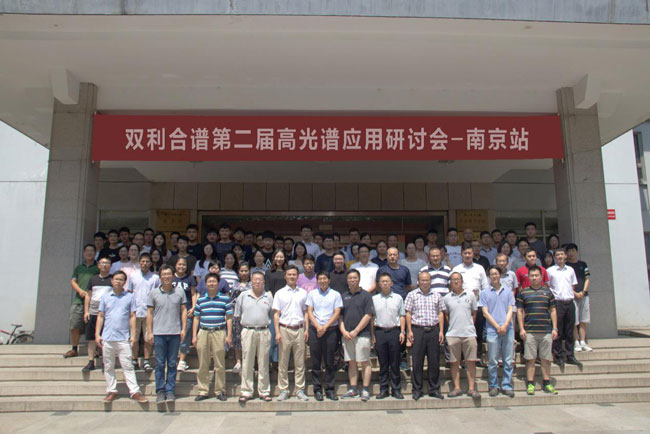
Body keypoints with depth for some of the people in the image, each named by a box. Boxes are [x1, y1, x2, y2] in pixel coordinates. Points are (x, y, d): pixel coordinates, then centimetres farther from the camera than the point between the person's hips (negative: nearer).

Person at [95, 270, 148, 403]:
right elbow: (100, 316, 10)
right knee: (108, 367, 9)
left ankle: (134, 392, -1)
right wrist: (97, 334, 4)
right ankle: (111, 391, 21)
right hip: (107, 338, 2)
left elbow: (132, 317, 4)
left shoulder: (129, 297, 4)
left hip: (124, 338, -2)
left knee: (127, 366, -3)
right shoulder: (105, 297, 8)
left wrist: (133, 335, -2)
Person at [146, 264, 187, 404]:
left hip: (175, 333, 0)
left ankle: (170, 390, 15)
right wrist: (149, 332, 2)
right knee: (160, 364, 5)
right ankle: (160, 391, 15)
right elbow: (149, 313, 6)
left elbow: (184, 311, 8)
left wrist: (184, 328, 1)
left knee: (172, 364, 6)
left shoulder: (180, 292, 5)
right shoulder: (154, 293, 4)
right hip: (159, 333, 0)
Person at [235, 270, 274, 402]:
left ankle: (264, 391, 14)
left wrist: (265, 322, 4)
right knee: (247, 363, 2)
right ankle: (246, 392, 11)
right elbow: (237, 315, 11)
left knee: (263, 363, 5)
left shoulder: (268, 296, 7)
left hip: (264, 332, 1)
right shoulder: (243, 295, 6)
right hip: (248, 331, 0)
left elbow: (273, 315, 12)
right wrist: (246, 322, 5)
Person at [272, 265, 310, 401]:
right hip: (284, 329, -1)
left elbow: (305, 312, 13)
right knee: (283, 362, 3)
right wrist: (277, 332, -5)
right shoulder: (280, 293, 5)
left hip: (299, 330, 1)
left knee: (300, 362, 5)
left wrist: (306, 330, 4)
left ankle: (300, 390, 13)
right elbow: (276, 314, 3)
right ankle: (283, 390, 12)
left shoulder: (303, 293, 10)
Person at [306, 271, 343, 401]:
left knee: (330, 362, 3)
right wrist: (318, 327, -10)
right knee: (315, 362, 3)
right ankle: (317, 389, 11)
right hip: (315, 330, 1)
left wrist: (325, 327, -10)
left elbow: (337, 313, -1)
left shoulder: (336, 295, 5)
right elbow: (309, 311, 3)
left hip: (330, 330, -1)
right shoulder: (312, 294, 9)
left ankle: (330, 389, 11)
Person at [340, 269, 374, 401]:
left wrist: (355, 331, -11)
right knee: (351, 363, 9)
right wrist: (343, 331, -3)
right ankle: (353, 389, 15)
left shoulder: (365, 295, 0)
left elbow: (368, 316, -7)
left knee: (365, 362, -1)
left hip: (362, 334, -4)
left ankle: (365, 390, 5)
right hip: (347, 335, 4)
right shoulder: (344, 296, 12)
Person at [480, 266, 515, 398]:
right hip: (492, 330, -2)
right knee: (492, 361, 1)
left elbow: (510, 310, 6)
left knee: (508, 360, 4)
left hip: (508, 329, 2)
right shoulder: (485, 293, 5)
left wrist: (505, 325, -10)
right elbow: (485, 313, 1)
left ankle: (507, 386, 14)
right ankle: (493, 386, 12)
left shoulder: (508, 291, 11)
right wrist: (497, 326, -9)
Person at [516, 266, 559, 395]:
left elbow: (553, 311, 13)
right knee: (530, 359, 1)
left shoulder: (547, 292, 10)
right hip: (529, 331, -2)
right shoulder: (523, 292, 4)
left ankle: (547, 384, 19)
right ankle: (530, 384, 8)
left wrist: (555, 328, 6)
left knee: (546, 359, 8)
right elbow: (519, 311, 4)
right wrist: (521, 329, -3)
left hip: (546, 331, 2)